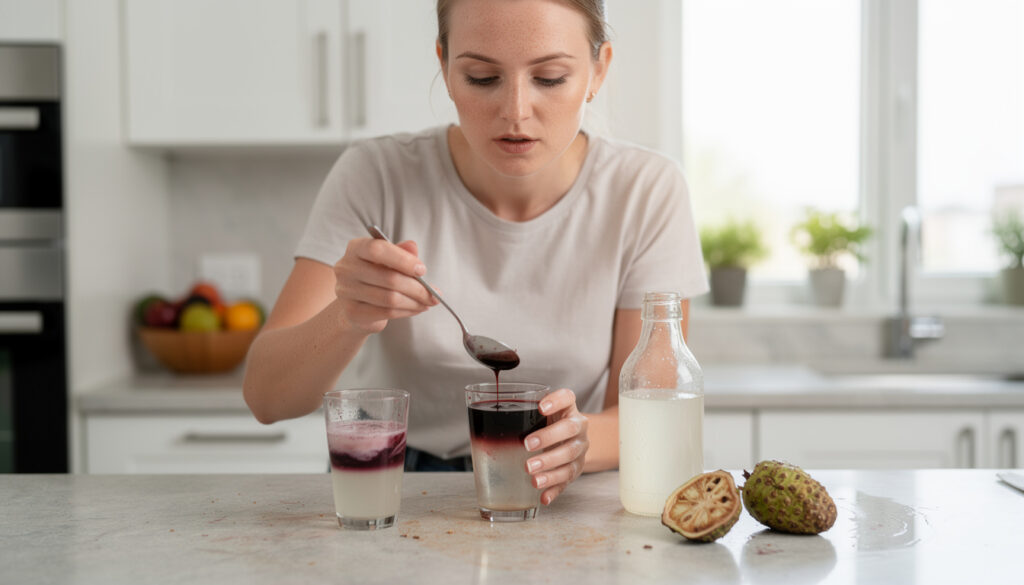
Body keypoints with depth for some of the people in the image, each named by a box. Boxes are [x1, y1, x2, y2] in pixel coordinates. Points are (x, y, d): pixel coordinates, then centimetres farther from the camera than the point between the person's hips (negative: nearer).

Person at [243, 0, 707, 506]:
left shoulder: (646, 193, -9)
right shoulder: (375, 177, -11)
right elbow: (265, 398, -15)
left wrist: (576, 440, -31)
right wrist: (349, 317, -36)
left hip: (561, 506, 1)